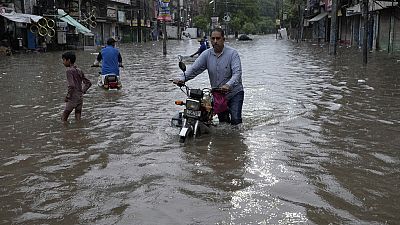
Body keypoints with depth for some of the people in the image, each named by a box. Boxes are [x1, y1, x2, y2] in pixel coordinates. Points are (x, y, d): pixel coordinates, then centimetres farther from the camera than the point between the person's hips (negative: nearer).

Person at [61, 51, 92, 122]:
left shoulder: (69, 70, -12)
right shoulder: (79, 70, 11)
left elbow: (71, 86, -21)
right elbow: (88, 83, 15)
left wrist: (67, 97, -11)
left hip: (72, 98, -7)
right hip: (80, 98, 8)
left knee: (63, 119, 0)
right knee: (78, 119, 11)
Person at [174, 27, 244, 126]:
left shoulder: (232, 53, -11)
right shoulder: (206, 54, 1)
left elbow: (237, 73, -23)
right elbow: (194, 69, -7)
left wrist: (228, 85, -42)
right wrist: (182, 78, -26)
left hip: (234, 93, -4)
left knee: (235, 120, -13)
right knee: (222, 121, 12)